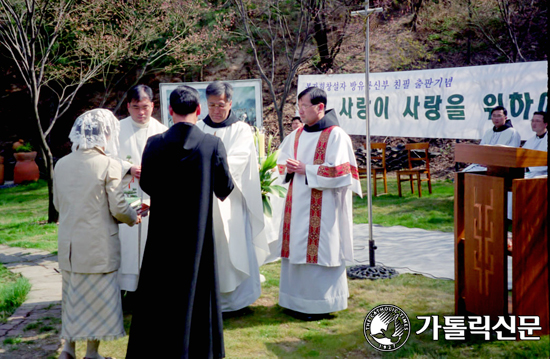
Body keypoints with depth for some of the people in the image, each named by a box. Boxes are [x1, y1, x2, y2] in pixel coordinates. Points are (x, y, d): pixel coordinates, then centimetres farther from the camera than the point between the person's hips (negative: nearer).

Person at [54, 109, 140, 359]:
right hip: (98, 245, -5)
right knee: (98, 296, 8)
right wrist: (134, 218, 7)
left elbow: (57, 204, 11)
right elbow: (118, 209, -13)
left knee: (72, 294, 19)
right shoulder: (109, 165, -14)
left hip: (69, 243, 5)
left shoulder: (61, 164, 2)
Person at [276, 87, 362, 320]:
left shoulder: (335, 135, -9)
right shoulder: (297, 135, 12)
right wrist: (289, 168, -4)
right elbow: (281, 162, 19)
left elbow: (338, 171, -17)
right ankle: (298, 299, 20)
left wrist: (306, 169, -16)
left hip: (324, 206, -7)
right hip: (298, 202, 7)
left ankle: (322, 303, 9)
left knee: (319, 252, -2)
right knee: (297, 249, 9)